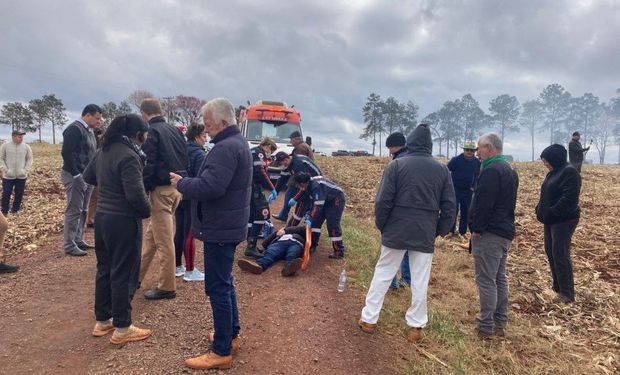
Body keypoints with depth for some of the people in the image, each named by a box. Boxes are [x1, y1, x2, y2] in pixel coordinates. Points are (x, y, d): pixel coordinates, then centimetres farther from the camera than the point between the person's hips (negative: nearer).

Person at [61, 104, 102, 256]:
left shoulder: (89, 130, 15)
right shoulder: (74, 129, -14)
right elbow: (66, 153, -21)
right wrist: (76, 174, -20)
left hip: (87, 176, 9)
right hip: (75, 176, -9)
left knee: (83, 210, 14)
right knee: (74, 211, -5)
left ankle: (78, 240, 25)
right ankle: (69, 245, 2)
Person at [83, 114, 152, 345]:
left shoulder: (104, 151, 8)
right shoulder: (129, 156, -20)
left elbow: (88, 177, 22)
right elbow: (135, 194, -25)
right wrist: (147, 211, -8)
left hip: (102, 217, 9)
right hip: (123, 221, -9)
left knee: (104, 269, 18)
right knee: (123, 274, 2)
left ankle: (102, 321, 31)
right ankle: (122, 329, 13)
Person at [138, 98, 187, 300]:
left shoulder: (151, 132, -9)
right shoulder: (175, 130, 13)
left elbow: (148, 165, -16)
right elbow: (184, 159, 13)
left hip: (161, 189, -8)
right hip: (177, 186, 8)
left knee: (164, 240, 0)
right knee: (152, 234, 19)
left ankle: (167, 287, 10)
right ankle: (136, 275, 32)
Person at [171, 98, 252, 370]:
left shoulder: (225, 148, -20)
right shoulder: (238, 142, 15)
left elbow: (210, 187, -29)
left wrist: (181, 183, -13)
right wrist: (189, 180, 5)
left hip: (220, 228, -11)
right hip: (229, 224, 11)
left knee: (217, 287, -3)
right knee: (225, 282, 20)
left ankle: (222, 352, 8)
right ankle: (231, 335, 33)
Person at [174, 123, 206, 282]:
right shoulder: (199, 154, -15)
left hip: (179, 196, 8)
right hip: (193, 199, -8)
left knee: (179, 232, 14)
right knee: (190, 234, 0)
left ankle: (177, 266, 25)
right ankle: (189, 271, 9)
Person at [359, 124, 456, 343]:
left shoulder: (397, 165, -6)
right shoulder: (442, 169, 4)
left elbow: (383, 201, -9)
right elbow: (449, 206, 4)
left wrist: (381, 225, 5)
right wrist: (441, 230, 15)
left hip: (396, 231, -1)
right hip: (425, 234, 2)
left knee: (382, 274, 10)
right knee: (420, 281, 10)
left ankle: (368, 319, 18)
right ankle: (416, 326, 18)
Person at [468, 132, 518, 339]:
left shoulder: (491, 171, -18)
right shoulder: (509, 171, 16)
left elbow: (482, 204, -22)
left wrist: (477, 229, -16)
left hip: (489, 234, -10)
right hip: (505, 232, 10)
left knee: (486, 280, -4)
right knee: (500, 278, 16)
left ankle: (486, 326, 3)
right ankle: (500, 322, 25)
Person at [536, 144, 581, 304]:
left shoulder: (570, 172, -15)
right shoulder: (553, 172, 13)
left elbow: (568, 198, -23)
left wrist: (551, 213, -20)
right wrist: (540, 210, 5)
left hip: (564, 220, -9)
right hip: (551, 219, 9)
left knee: (560, 255, -5)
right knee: (550, 251, 15)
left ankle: (567, 293, 5)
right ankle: (558, 286, 28)